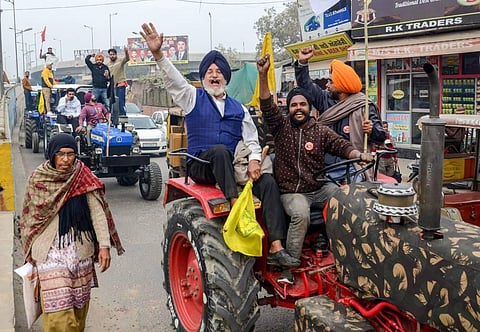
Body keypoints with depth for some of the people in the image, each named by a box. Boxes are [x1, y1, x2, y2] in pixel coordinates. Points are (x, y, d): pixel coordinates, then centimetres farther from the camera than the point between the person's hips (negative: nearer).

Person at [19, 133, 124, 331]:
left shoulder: (84, 178, -5)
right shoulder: (37, 179, -3)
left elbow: (98, 213, -7)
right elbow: (30, 215, 6)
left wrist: (104, 245, -16)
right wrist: (31, 250, 7)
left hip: (80, 248, 1)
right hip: (51, 250, -1)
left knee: (79, 300, 15)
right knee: (57, 307, -5)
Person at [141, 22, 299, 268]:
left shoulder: (238, 109, 18)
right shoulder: (193, 98, 9)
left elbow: (252, 141, 16)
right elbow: (173, 79, -9)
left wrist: (254, 161, -5)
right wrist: (158, 54, -26)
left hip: (230, 168, 3)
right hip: (200, 167, -3)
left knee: (267, 182, -20)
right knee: (220, 150, -36)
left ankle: (276, 249, -27)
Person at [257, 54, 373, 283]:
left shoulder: (321, 131, 8)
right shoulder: (281, 126, 3)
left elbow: (342, 146, -2)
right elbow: (267, 106, -11)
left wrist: (359, 155, -24)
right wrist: (263, 75, -23)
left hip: (319, 188, 4)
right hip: (291, 191, -3)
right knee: (301, 214, -33)